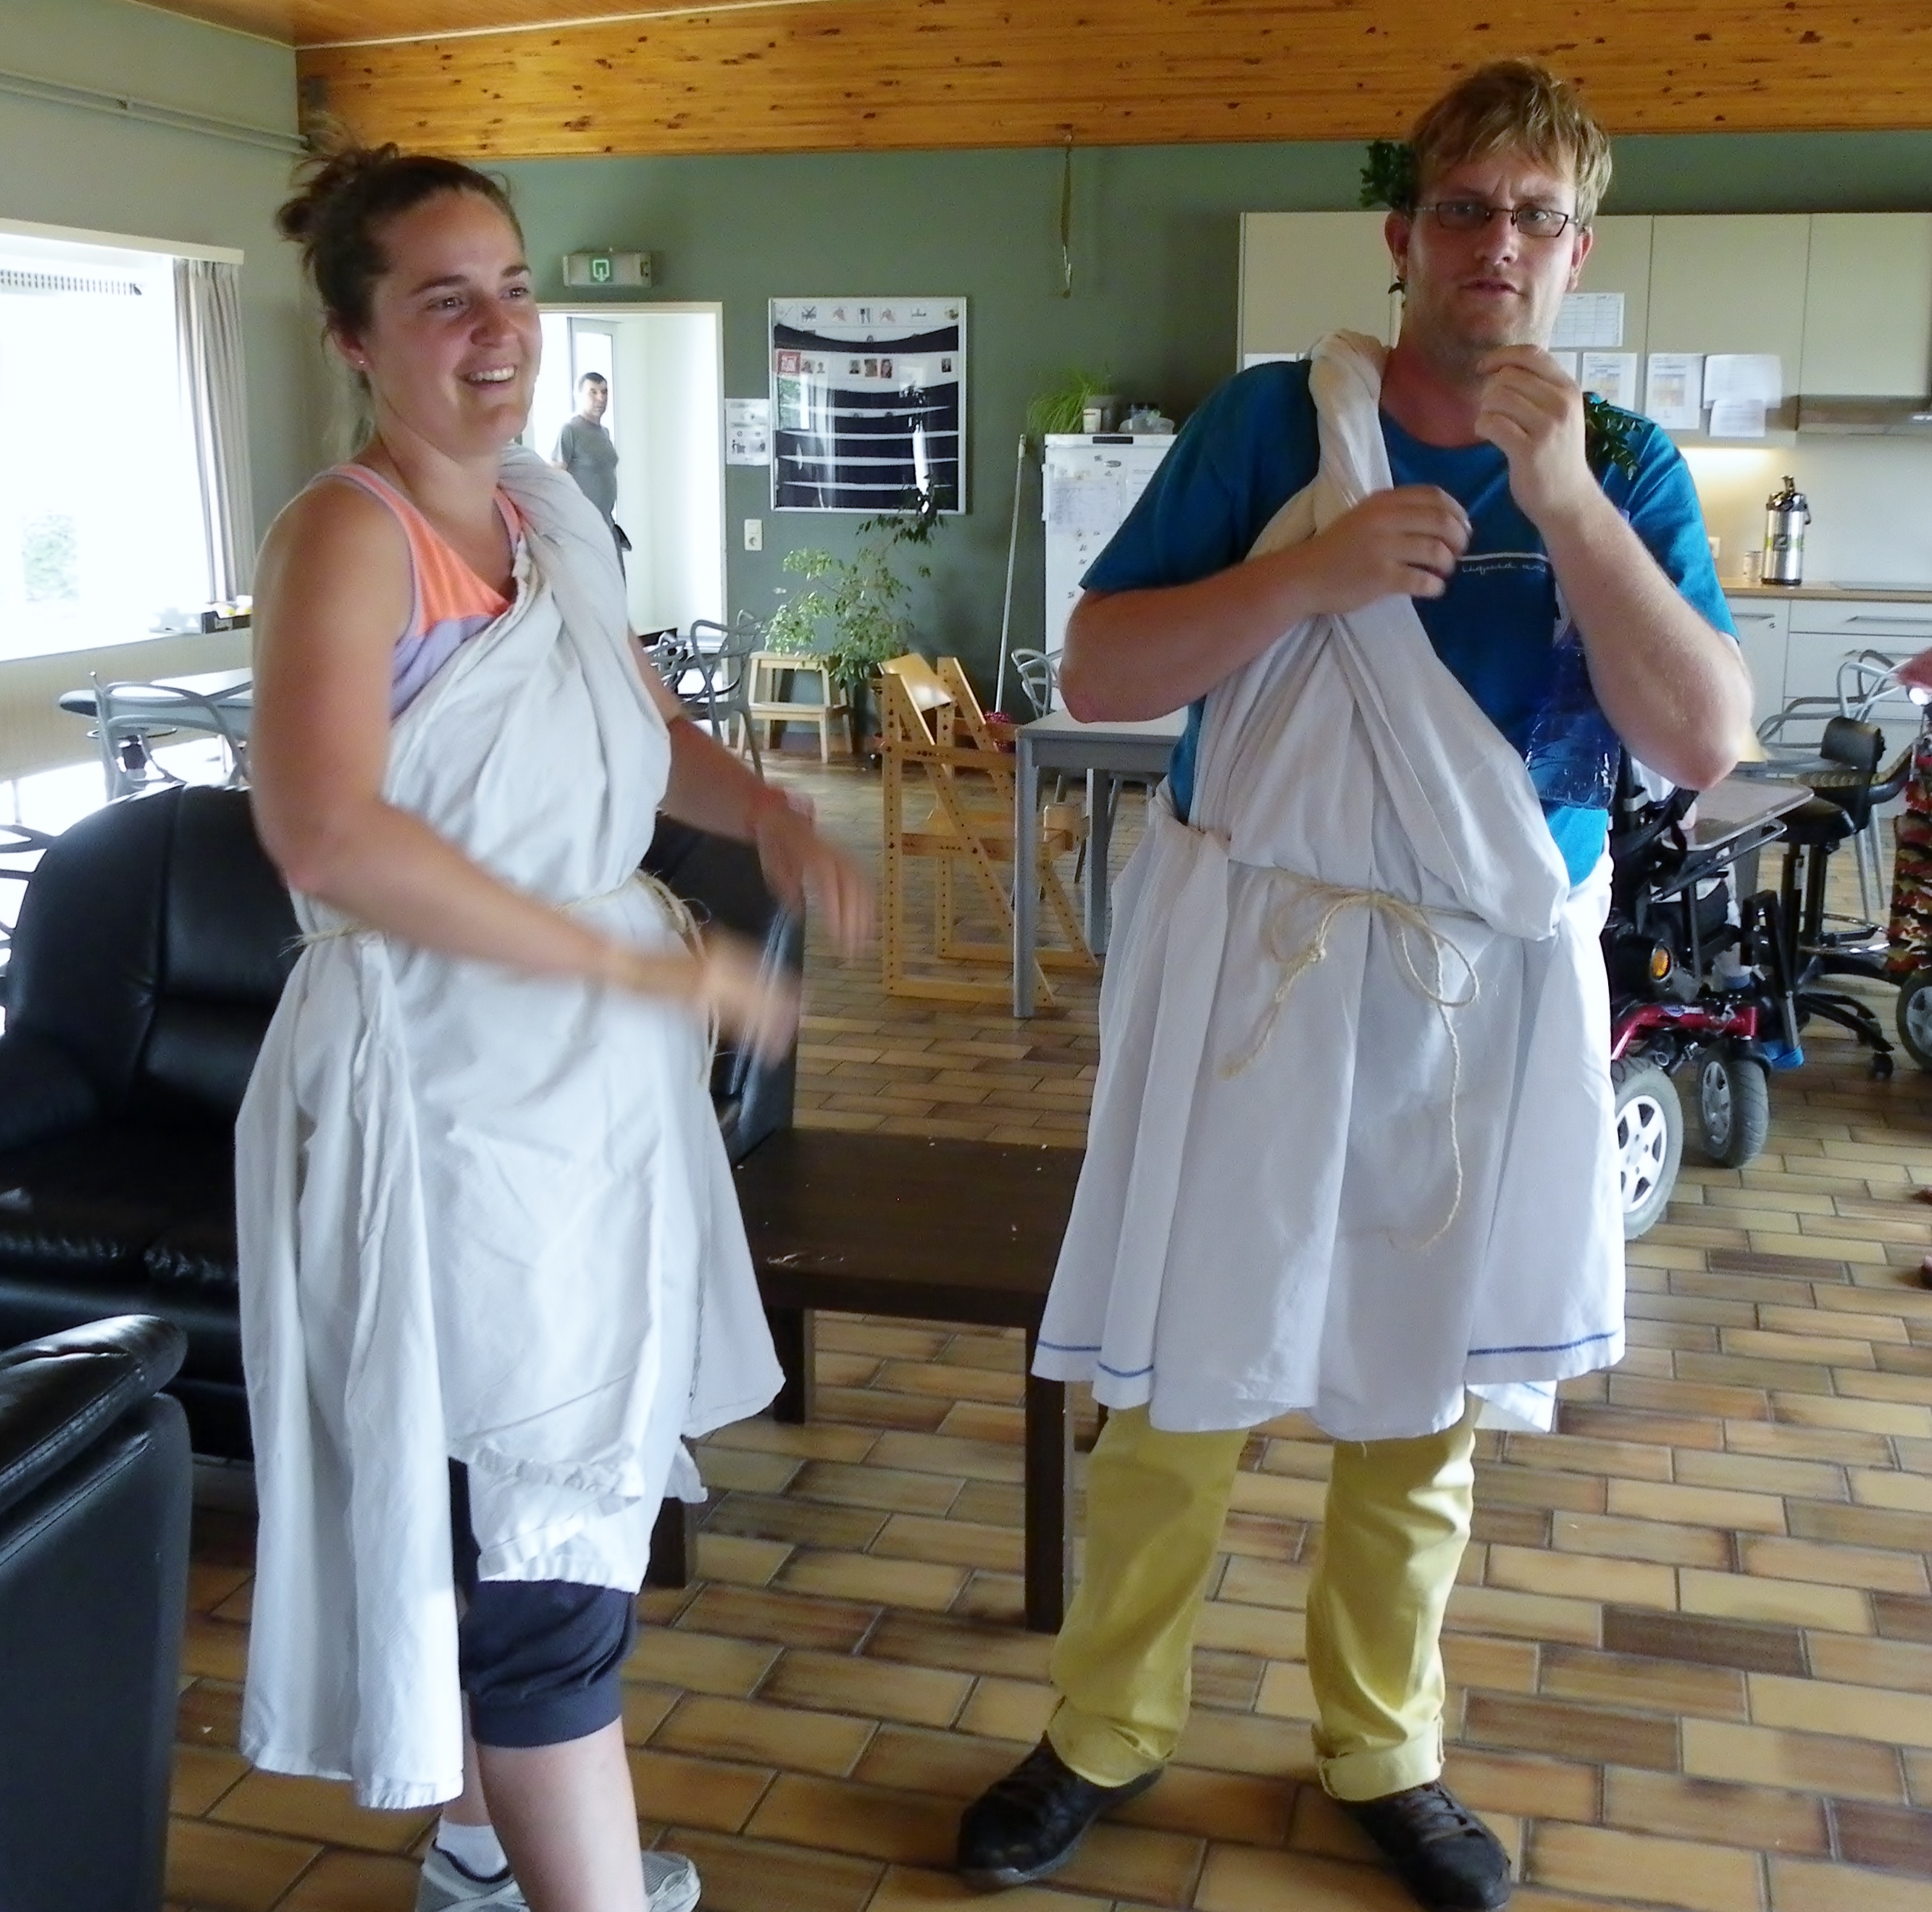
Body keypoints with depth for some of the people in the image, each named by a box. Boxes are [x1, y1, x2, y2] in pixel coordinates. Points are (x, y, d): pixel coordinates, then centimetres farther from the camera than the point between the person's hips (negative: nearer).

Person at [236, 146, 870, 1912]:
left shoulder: (549, 510, 9)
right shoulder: (348, 532, -15)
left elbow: (644, 727, 22)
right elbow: (330, 837, -30)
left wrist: (767, 813, 1)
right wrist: (645, 961, -27)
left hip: (589, 1085, 9)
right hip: (451, 1100, -8)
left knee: (526, 1518, 22)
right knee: (542, 1553, 0)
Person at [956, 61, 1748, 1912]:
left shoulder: (1625, 469, 3)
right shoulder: (1275, 419, -4)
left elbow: (1703, 746, -10)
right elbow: (1093, 671, -8)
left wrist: (1563, 503, -19)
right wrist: (1313, 576, -21)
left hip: (1495, 987, 2)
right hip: (1259, 958, -2)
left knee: (1425, 1395, 15)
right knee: (1182, 1380, 7)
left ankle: (1382, 1751, 36)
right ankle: (1106, 1734, 30)